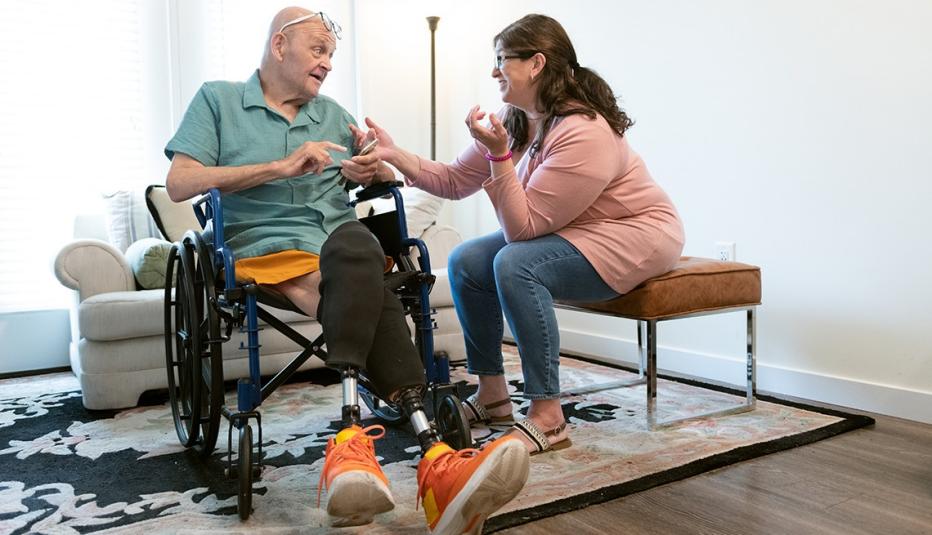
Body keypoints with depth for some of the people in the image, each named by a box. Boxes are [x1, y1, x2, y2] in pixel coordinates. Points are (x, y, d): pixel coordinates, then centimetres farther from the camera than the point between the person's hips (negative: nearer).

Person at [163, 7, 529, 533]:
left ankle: (353, 440, -45)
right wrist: (282, 166, -9)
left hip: (346, 244, 3)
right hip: (267, 246, -3)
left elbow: (366, 178, 24)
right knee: (368, 293, -34)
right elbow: (179, 183, -2)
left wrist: (374, 169, -2)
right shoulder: (218, 100, 13)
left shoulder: (333, 114, 26)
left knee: (354, 244, -36)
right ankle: (432, 454, -43)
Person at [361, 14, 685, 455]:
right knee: (465, 262, -5)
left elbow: (522, 227, -27)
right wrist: (394, 155, -7)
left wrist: (499, 155, -31)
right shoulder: (515, 120, -2)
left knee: (515, 265, -32)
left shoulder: (584, 133, -28)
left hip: (635, 236, -8)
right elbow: (455, 181, 1)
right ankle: (492, 395, 7)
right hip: (568, 232, 9)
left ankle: (547, 418, -22)